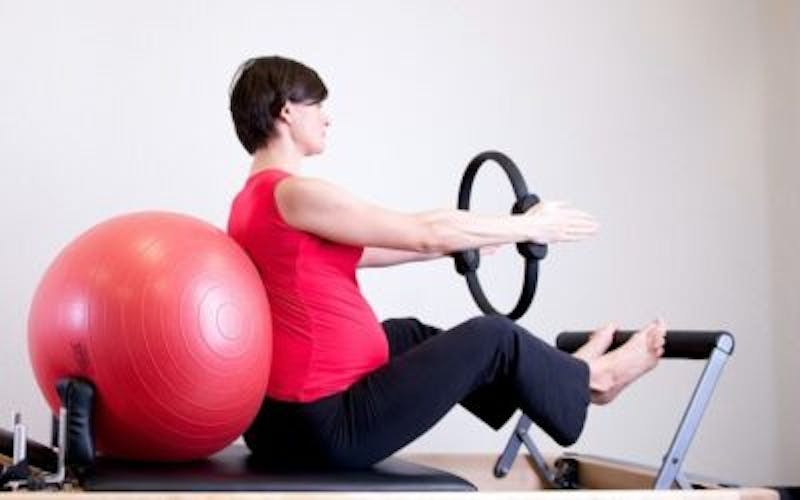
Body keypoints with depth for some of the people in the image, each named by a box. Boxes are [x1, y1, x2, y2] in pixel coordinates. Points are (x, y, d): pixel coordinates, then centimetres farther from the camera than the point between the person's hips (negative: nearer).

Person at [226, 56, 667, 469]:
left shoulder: (252, 201, 11)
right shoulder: (293, 195, -18)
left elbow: (360, 251, 22)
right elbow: (427, 232, -13)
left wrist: (462, 243, 30)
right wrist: (529, 226, 0)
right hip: (329, 424, -10)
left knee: (409, 334, 28)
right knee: (491, 337, 4)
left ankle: (554, 375, 44)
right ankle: (584, 381, 33)